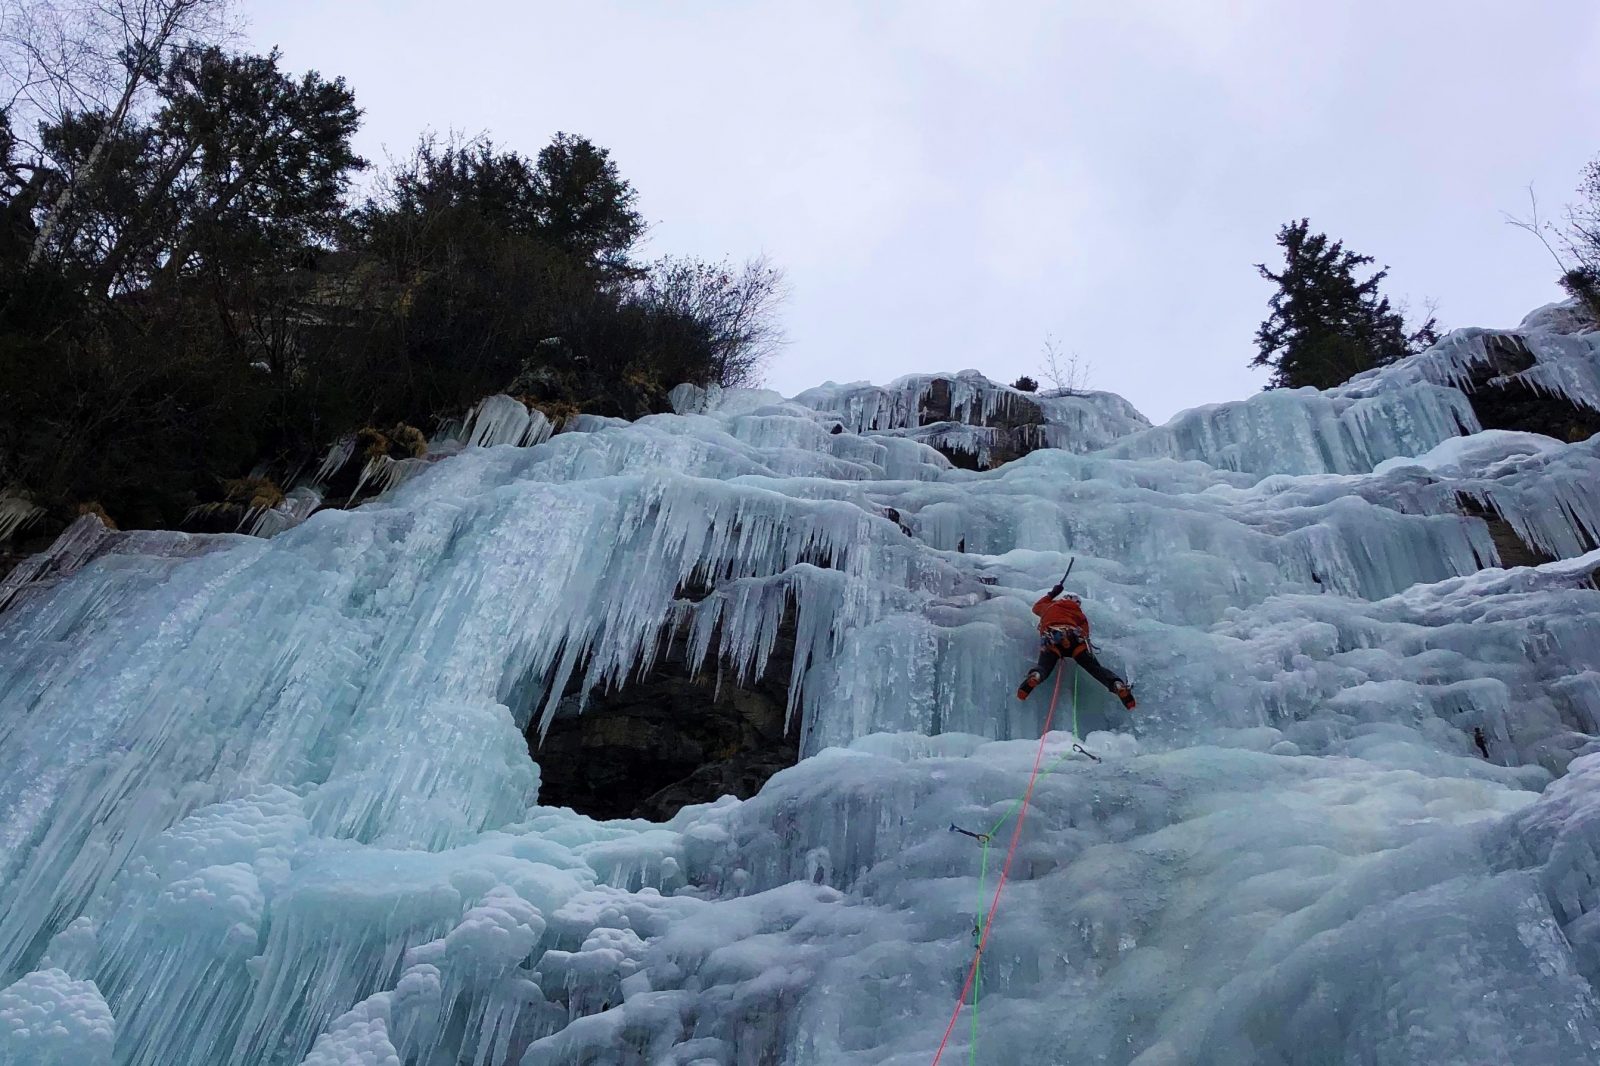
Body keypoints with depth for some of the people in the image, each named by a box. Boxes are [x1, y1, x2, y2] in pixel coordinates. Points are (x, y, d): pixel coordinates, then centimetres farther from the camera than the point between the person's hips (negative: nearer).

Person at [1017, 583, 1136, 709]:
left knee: (1044, 667, -12)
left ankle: (1034, 677, -49)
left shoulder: (1050, 607, 37)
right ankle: (1118, 685, -29)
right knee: (1095, 668, -1)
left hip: (1051, 638, 0)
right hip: (1075, 639, 0)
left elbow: (1036, 607, 58)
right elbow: (1085, 632, 21)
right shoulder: (1080, 614, 36)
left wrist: (1051, 594, 66)